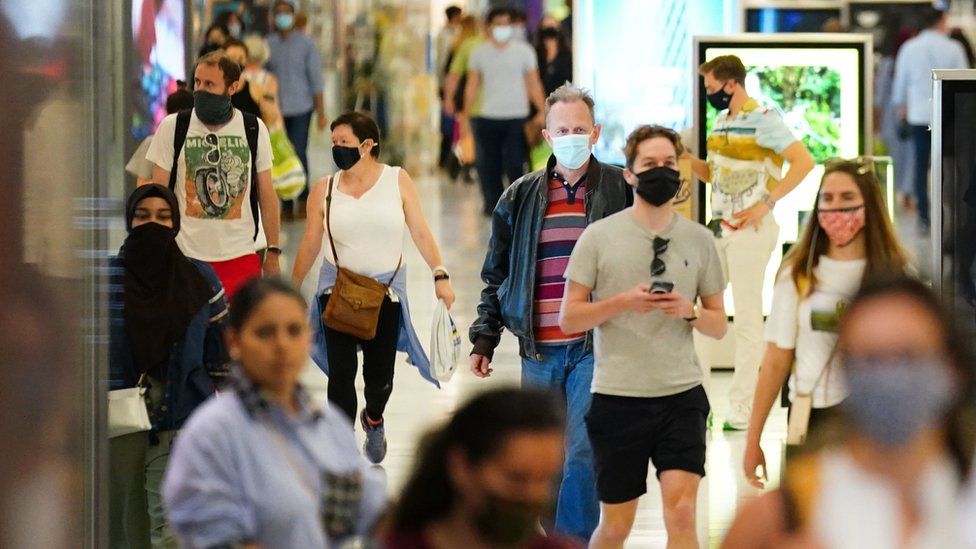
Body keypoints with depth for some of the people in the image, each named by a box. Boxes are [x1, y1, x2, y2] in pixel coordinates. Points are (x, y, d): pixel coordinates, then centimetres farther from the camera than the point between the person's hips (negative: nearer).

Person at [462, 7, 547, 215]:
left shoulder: (523, 51, 4)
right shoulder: (479, 53, 7)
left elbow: (534, 84, 6)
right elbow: (472, 86, 11)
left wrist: (542, 111, -4)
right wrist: (467, 114, 4)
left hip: (516, 118, -2)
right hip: (486, 117, 2)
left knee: (515, 164, -9)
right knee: (488, 165, 2)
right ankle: (493, 203, 14)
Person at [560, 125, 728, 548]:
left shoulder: (699, 240, 8)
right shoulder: (599, 236, 1)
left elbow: (719, 326, 13)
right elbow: (568, 318, 0)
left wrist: (690, 310, -9)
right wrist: (623, 301, -15)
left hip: (682, 393, 1)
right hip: (618, 396, -1)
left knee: (682, 512, -14)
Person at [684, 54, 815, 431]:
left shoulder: (763, 120, -13)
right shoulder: (722, 121, 14)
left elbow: (804, 162, -20)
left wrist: (765, 203, -21)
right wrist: (685, 157, 4)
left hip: (750, 228, -9)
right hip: (719, 226, 9)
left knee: (747, 316, -3)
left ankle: (742, 406, 2)